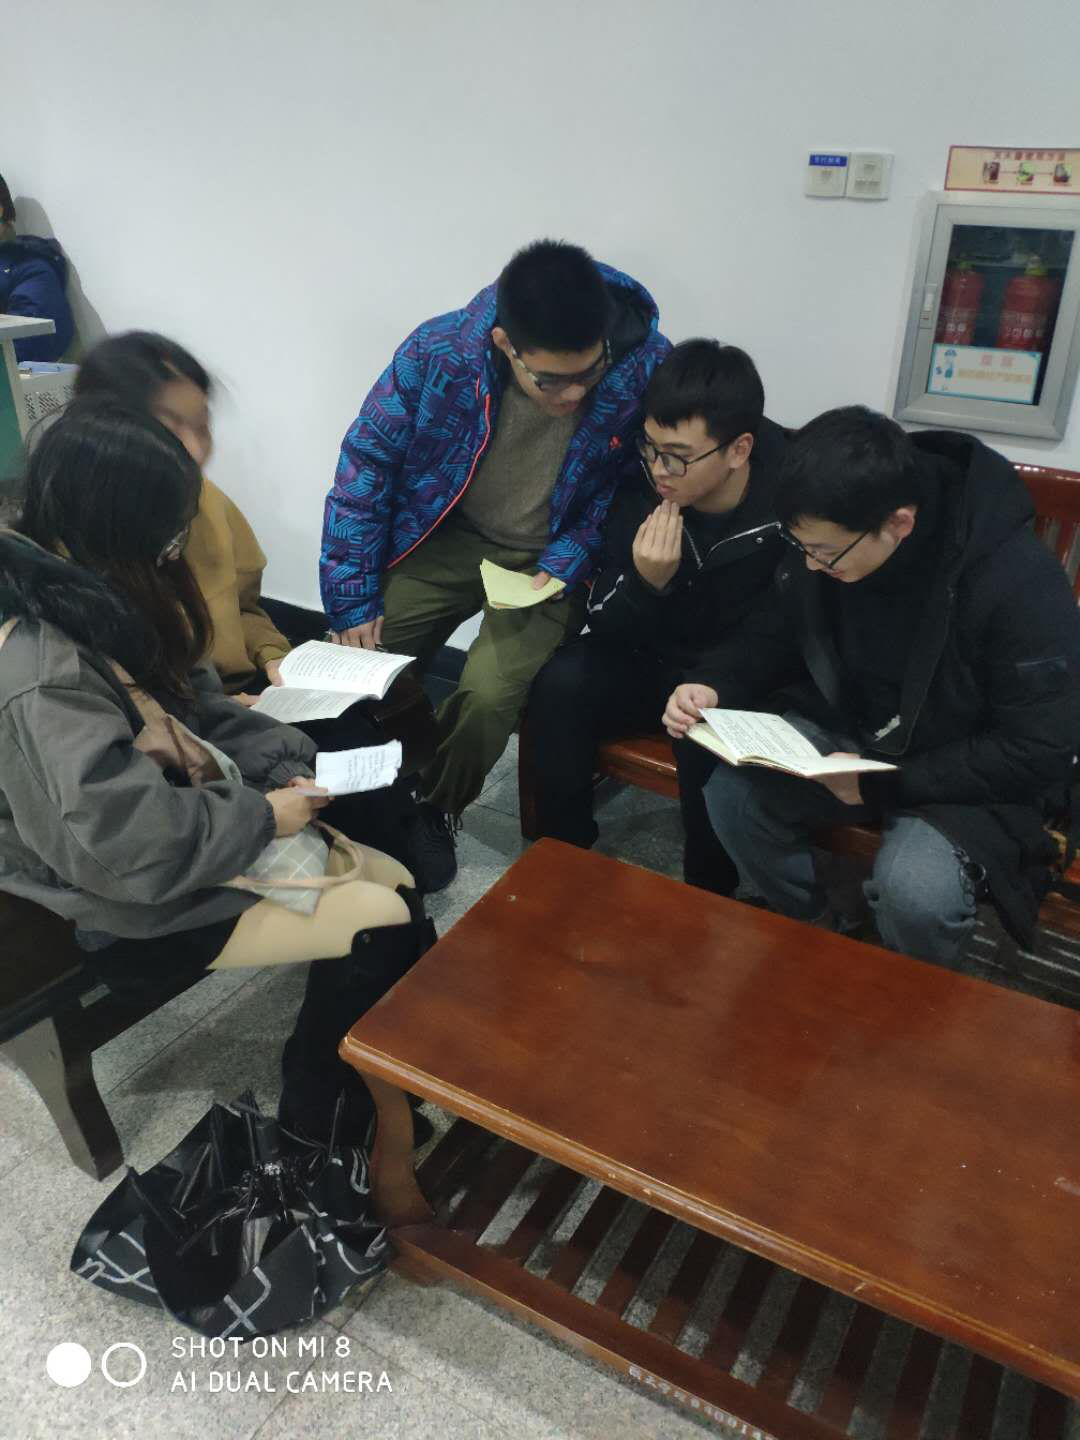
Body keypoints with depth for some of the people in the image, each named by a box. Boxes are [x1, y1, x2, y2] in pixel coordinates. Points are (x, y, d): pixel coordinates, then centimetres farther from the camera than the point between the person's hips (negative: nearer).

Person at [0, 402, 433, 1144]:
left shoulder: (97, 599, 1)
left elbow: (197, 705, 8)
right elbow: (128, 844, -33)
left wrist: (285, 766, -8)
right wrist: (262, 817, -20)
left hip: (190, 830, 9)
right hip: (133, 903, -9)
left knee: (398, 882, 3)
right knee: (387, 927, -12)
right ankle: (318, 1111, 13)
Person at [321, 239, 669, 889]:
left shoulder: (647, 368, -22)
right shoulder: (438, 351, -19)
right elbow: (367, 464, -7)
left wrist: (566, 563, -19)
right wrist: (353, 604, -8)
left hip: (551, 559, -2)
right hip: (447, 536, 2)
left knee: (489, 693, -25)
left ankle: (436, 812, 8)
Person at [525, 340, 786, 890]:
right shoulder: (641, 486, -12)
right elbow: (603, 624, -8)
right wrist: (645, 582, -28)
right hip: (656, 659, 4)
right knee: (560, 683, -21)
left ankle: (707, 896, -9)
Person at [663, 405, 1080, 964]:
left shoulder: (1016, 582, -29)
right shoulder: (826, 541, -13)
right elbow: (779, 635, 5)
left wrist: (885, 784, -27)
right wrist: (714, 684, -17)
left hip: (968, 773, -5)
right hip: (846, 726, 5)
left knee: (915, 891, -31)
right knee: (731, 791, -16)